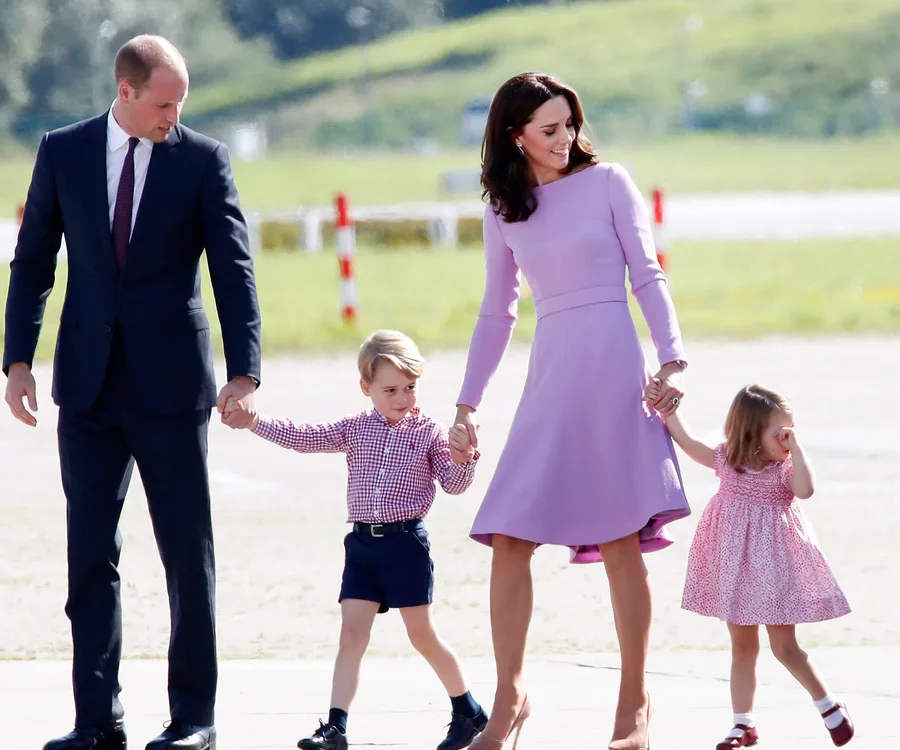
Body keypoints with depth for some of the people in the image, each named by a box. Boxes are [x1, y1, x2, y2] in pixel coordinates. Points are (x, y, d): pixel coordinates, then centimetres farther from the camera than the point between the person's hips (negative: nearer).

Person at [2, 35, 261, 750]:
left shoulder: (203, 160, -2)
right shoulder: (63, 151, 4)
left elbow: (234, 270, -5)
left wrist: (244, 370, -14)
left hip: (171, 382, -2)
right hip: (89, 383, 2)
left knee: (188, 552, 2)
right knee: (90, 551, 2)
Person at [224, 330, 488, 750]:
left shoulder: (430, 433, -1)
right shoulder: (354, 430, 7)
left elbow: (453, 484, -4)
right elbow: (301, 437, 3)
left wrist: (462, 460, -25)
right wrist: (254, 422, -7)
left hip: (406, 542, -3)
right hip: (362, 543, 3)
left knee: (422, 635, 1)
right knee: (351, 633, -3)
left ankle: (468, 712, 18)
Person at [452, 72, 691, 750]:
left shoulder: (607, 182, 4)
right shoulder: (504, 211, 13)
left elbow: (647, 276, 2)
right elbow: (497, 313, 19)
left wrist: (672, 361, -9)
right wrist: (468, 403, 17)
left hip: (612, 364, -3)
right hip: (550, 371, 3)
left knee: (619, 537, -4)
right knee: (510, 537, -5)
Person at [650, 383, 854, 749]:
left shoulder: (786, 467, -10)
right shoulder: (726, 461, -1)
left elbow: (805, 489, -30)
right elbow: (686, 439, 5)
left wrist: (796, 447, -24)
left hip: (774, 563, -4)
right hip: (735, 566, 4)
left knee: (785, 648, 0)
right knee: (742, 647, 10)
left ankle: (830, 707, 18)